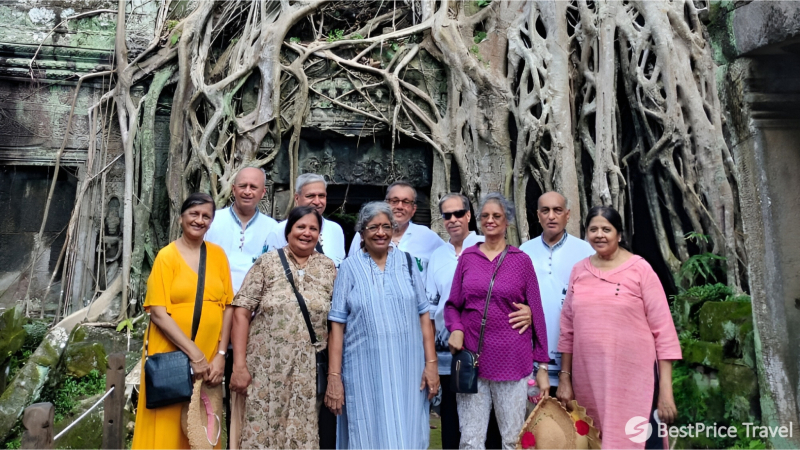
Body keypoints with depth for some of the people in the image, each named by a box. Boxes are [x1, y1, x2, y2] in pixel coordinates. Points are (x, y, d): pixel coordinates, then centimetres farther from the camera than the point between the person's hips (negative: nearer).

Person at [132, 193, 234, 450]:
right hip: (172, 356, -3)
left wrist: (220, 355, -4)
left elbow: (227, 307, 5)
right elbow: (158, 313, -11)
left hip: (210, 358, 3)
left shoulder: (218, 254, 6)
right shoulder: (167, 256, -4)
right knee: (167, 427, 4)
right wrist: (194, 354, -16)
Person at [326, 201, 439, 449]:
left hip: (407, 368, 2)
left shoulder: (407, 262, 6)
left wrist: (431, 363, -1)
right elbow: (337, 325, -2)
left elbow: (423, 316, 5)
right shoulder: (350, 267, 0)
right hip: (364, 371, -1)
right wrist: (334, 376, -6)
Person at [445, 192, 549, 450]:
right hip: (471, 359, 1)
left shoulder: (521, 260, 2)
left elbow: (537, 313, 3)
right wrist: (456, 328, -11)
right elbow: (452, 305, 11)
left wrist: (542, 365, 2)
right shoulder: (467, 257, 6)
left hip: (512, 360, -1)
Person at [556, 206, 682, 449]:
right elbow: (568, 328, 11)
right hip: (589, 379, 4)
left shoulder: (639, 269, -4)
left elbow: (663, 329, -5)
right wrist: (564, 377, 9)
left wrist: (666, 389, -9)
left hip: (634, 378, -3)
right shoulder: (579, 271, 7)